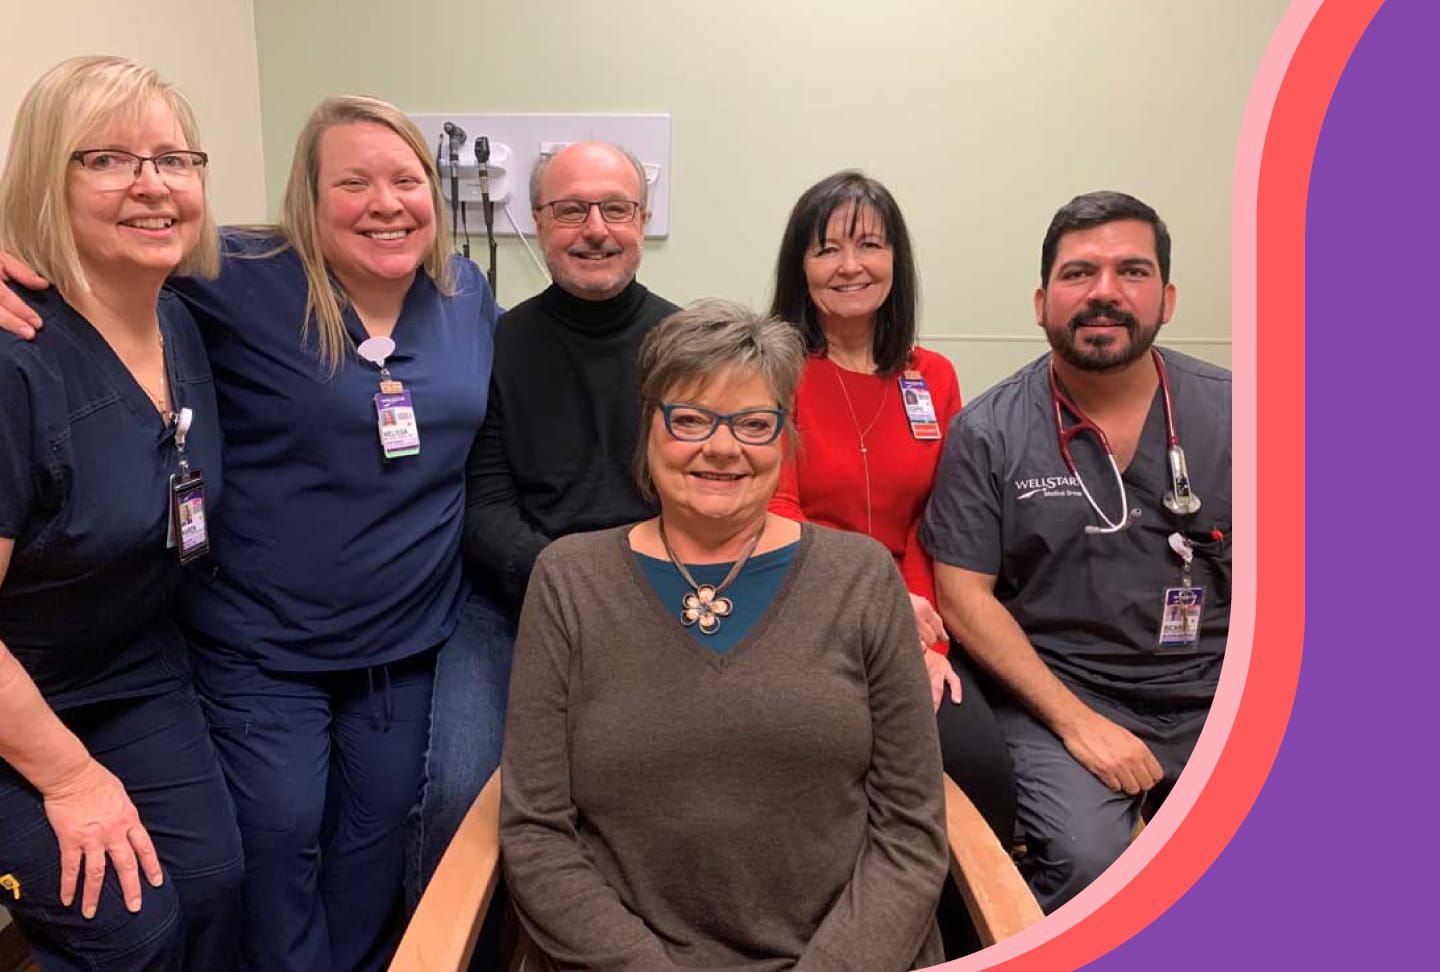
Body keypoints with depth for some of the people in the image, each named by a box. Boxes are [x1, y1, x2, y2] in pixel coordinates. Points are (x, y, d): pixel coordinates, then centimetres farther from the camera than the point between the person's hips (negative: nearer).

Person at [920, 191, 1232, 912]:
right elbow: (964, 594, -5)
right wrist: (1076, 720, -12)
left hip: (1213, 692, 3)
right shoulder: (987, 433, -4)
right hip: (1060, 692, -2)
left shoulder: (1229, 412, 3)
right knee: (1084, 858, -26)